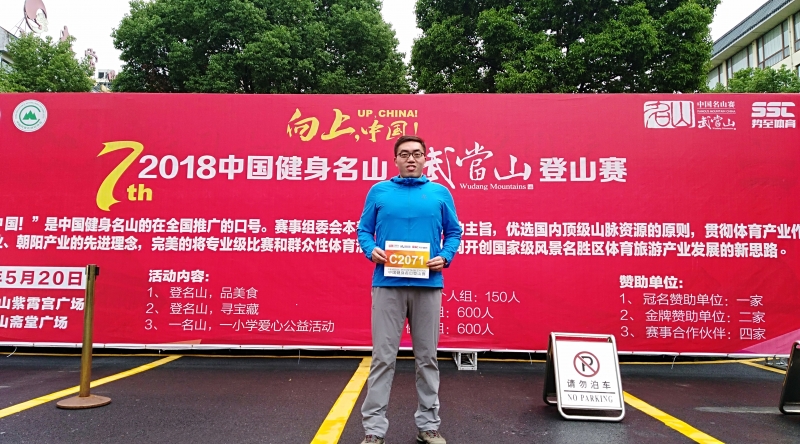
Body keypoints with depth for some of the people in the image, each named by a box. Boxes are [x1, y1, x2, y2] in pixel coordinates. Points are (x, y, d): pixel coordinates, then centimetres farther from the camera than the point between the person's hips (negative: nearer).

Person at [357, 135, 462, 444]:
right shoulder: (379, 191, 8)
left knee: (427, 357, 10)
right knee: (383, 357, 2)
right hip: (387, 284, -1)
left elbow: (454, 232, 10)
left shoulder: (440, 193, 9)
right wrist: (371, 251, -11)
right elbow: (364, 230, 9)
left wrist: (445, 257, -8)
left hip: (428, 285, 1)